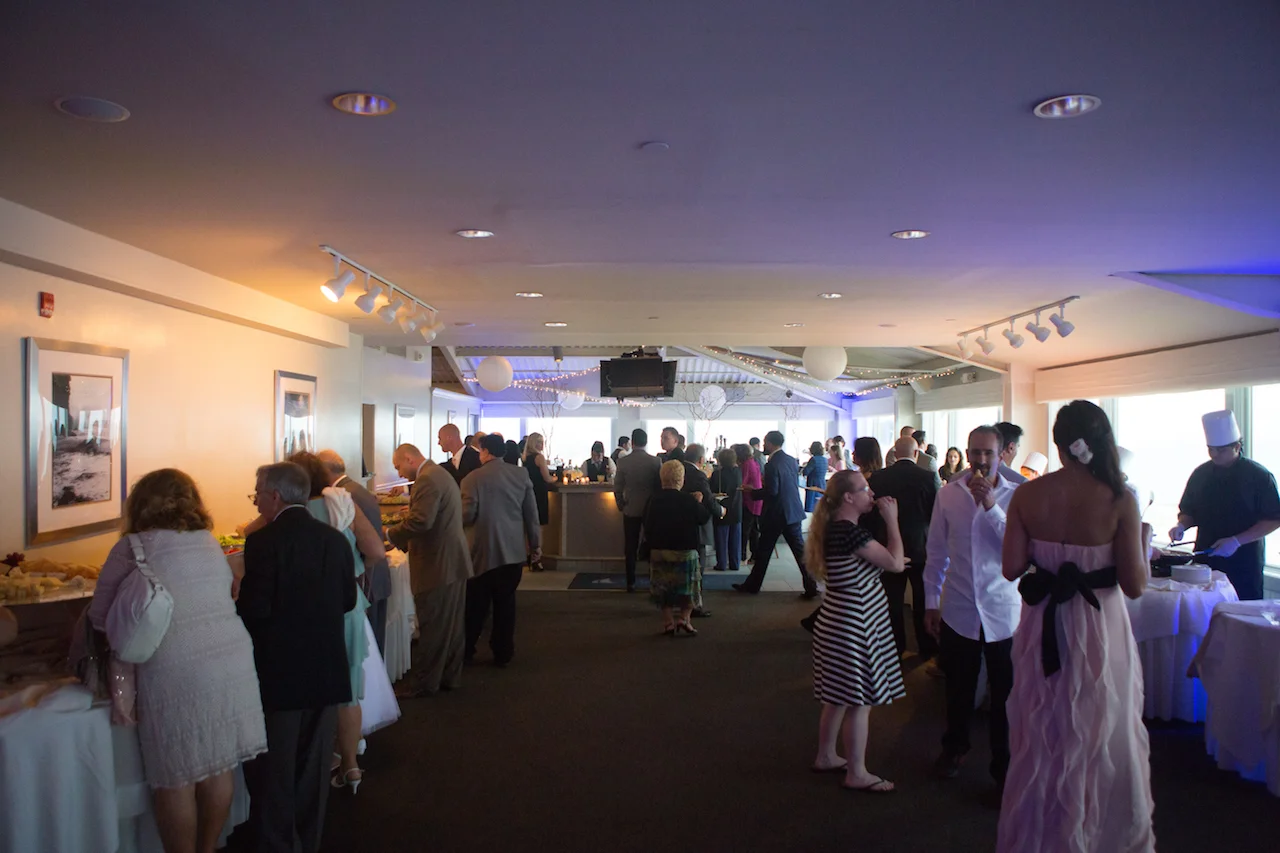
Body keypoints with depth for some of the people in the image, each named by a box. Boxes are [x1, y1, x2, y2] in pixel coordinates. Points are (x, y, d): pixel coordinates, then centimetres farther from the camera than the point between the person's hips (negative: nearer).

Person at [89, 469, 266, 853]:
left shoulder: (132, 548, -1)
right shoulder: (210, 543, 12)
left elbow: (100, 618, 2)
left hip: (174, 673, -5)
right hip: (232, 663, 5)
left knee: (175, 780, 9)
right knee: (217, 772, 16)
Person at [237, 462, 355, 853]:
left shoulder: (263, 541, -16)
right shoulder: (336, 539, 0)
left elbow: (254, 608, -19)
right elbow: (348, 600, 6)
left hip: (279, 674, -5)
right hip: (326, 672, 6)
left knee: (273, 772, 9)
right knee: (313, 769, 18)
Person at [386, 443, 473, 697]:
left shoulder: (428, 479, -18)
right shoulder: (440, 474, 15)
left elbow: (420, 521, -27)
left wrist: (389, 534, -13)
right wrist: (403, 540, 18)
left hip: (437, 565, -10)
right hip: (452, 561, 10)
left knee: (432, 628, 0)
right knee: (450, 625, 16)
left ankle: (423, 683, 10)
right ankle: (449, 676, 26)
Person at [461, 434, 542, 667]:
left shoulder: (474, 478, -10)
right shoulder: (520, 475, 1)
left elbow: (467, 516, -10)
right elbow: (531, 513, 5)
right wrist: (535, 544, 14)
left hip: (484, 552, -3)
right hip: (514, 551, 3)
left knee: (477, 605, 9)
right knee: (506, 603, 11)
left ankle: (466, 650, 21)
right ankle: (503, 653, 17)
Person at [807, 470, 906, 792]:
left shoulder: (836, 528, 8)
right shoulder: (849, 532, -23)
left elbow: (878, 560, 14)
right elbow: (895, 563, -21)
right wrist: (891, 520, -13)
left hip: (839, 622, 10)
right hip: (853, 625, -10)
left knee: (839, 697, 20)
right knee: (860, 702, 2)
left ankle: (826, 756, 33)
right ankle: (856, 773, 14)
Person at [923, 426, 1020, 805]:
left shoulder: (1016, 496, -5)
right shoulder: (948, 494, 1)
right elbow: (936, 550, 7)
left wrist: (991, 506, -24)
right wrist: (931, 602, 8)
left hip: (1002, 611, -2)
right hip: (958, 609, 2)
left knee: (1006, 696, 5)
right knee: (958, 688, 18)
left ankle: (1005, 774, 22)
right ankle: (954, 748, 42)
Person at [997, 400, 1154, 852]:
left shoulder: (1026, 496, -10)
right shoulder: (1119, 501, -15)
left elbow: (1011, 569, -8)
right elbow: (1134, 585, -13)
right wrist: (1144, 539, 4)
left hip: (1042, 631, 2)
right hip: (1100, 632, -2)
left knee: (1042, 738, 19)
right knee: (1102, 740, 18)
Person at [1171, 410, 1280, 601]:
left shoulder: (1259, 476, -4)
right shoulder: (1201, 474, 7)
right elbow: (1188, 512, 15)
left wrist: (1237, 541, -16)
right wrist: (1181, 526, -7)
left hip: (1244, 564, -3)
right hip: (1205, 559, 3)